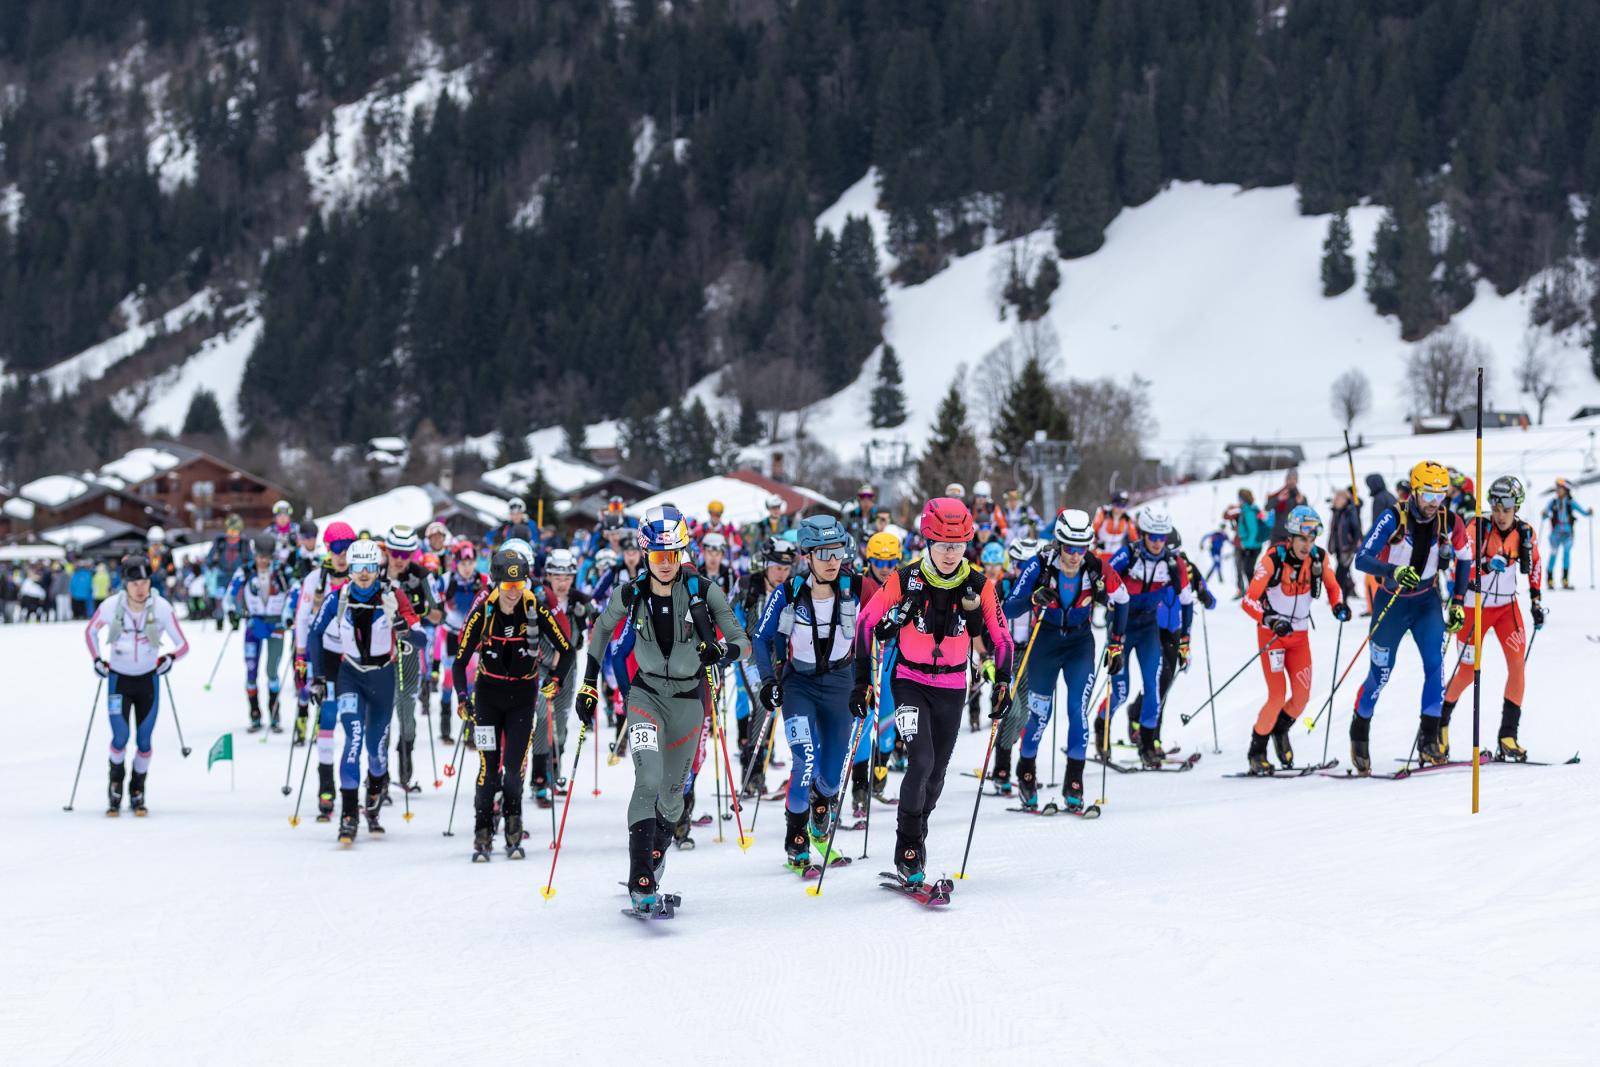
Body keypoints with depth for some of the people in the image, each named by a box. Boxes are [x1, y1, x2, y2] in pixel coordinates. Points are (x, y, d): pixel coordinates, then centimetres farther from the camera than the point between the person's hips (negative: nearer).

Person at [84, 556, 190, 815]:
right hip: (118, 679, -1)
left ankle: (137, 793, 22)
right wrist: (97, 659, -6)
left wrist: (170, 658, -29)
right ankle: (115, 783, 15)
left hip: (148, 680, 1)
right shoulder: (110, 606, -15)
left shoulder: (162, 608, -17)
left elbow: (183, 645, -9)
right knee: (120, 737, -13)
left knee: (144, 741, 2)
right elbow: (90, 631, 6)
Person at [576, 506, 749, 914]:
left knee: (671, 793, 10)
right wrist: (589, 685, 10)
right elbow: (600, 632, 11)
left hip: (688, 700, 1)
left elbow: (742, 642, -9)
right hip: (646, 695, -1)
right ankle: (641, 883, -23)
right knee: (648, 780, -21)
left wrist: (725, 652, -31)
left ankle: (655, 859, 38)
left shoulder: (703, 591, -12)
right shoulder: (631, 596, -8)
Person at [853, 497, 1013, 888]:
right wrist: (862, 680, -5)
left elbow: (1000, 637, 4)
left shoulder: (979, 586, -8)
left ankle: (916, 838, 31)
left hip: (952, 689, 3)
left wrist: (1003, 684, -3)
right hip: (910, 683, -3)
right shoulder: (904, 580, -13)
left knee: (936, 773, 10)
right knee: (921, 762, -18)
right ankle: (908, 850, -5)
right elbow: (867, 622, -4)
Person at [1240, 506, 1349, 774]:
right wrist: (1272, 620, -37)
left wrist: (1338, 605, -13)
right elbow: (1249, 601, -22)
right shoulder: (1273, 559, -21)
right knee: (1277, 696, -13)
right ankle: (1257, 751, 6)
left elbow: (1332, 586, 9)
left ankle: (1281, 731, 29)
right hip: (1271, 633, -4)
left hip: (1300, 634, 4)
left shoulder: (1319, 558, -7)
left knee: (1302, 696, -3)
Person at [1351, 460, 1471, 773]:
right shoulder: (1393, 519, -22)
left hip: (1427, 601, 2)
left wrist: (1457, 603, 2)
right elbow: (1361, 560, -30)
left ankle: (1429, 738, -11)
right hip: (1391, 602, -2)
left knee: (1435, 663, -18)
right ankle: (1359, 733, 30)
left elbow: (1464, 560, 7)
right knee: (1381, 674, 7)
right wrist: (1394, 571, -47)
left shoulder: (1450, 523, -11)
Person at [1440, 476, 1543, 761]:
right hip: (1475, 607, -3)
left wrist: (1536, 603, 11)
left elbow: (1534, 567, 14)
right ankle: (1441, 719, 27)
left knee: (1518, 664, -11)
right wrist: (1488, 565, -40)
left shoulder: (1526, 534, -4)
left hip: (1507, 607, 3)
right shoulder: (1477, 528, -16)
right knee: (1467, 673, 1)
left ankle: (1508, 736, -6)